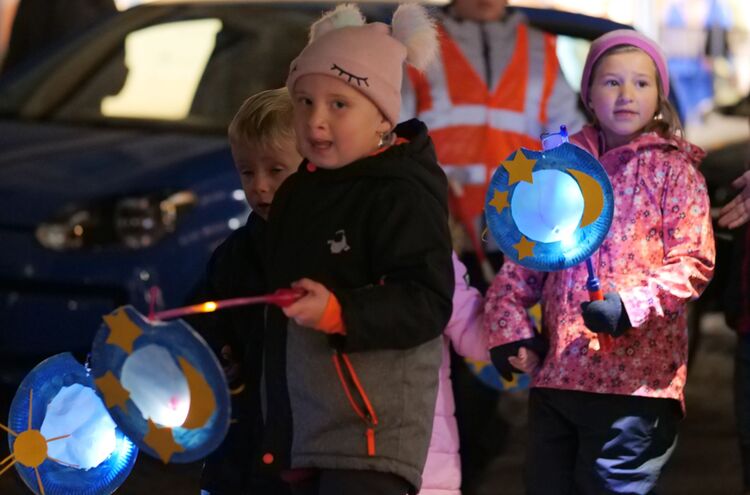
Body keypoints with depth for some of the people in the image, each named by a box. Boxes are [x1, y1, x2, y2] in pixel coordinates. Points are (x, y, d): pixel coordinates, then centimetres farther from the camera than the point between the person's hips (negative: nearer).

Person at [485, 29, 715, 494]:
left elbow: (694, 262, -7)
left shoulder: (673, 169, 0)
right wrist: (508, 325, 5)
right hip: (556, 373, 5)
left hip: (634, 381, -5)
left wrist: (631, 305, -20)